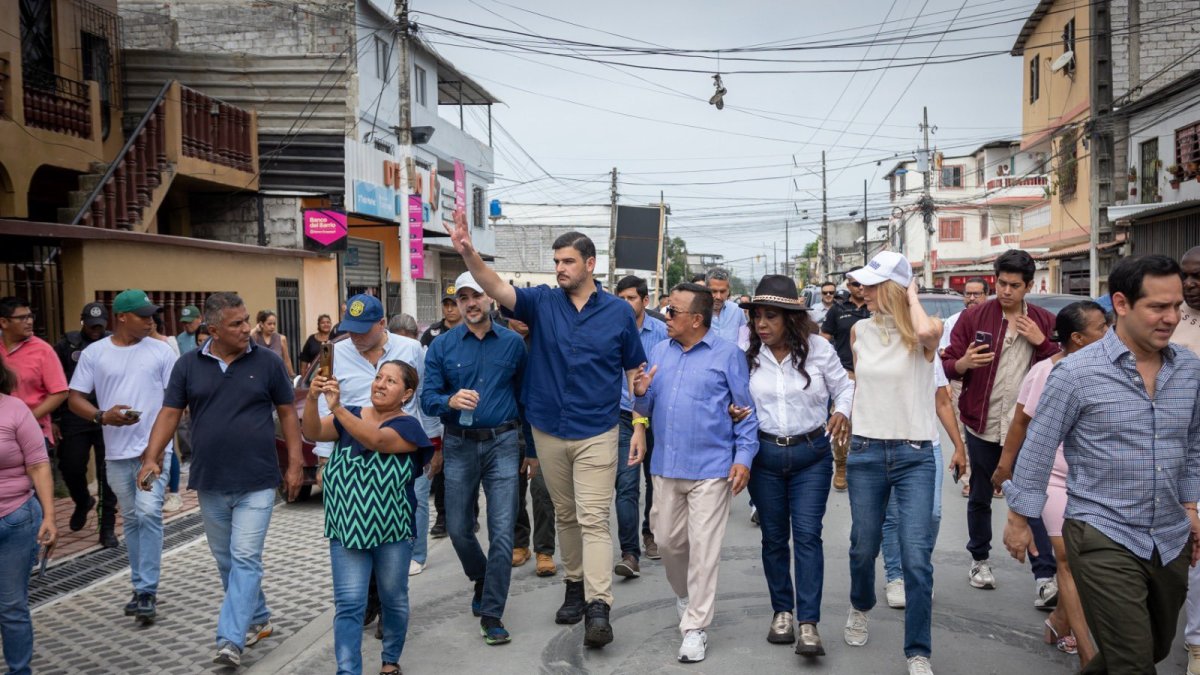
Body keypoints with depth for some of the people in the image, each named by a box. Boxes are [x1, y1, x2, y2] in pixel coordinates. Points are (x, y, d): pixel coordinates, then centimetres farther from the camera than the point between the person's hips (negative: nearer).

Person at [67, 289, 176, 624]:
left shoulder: (161, 351, 1)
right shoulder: (94, 352, 4)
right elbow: (75, 399, 4)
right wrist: (103, 416, -14)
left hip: (154, 448, -2)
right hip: (117, 452, 2)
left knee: (148, 514, -12)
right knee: (131, 519, 12)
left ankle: (147, 591, -6)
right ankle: (141, 587, 24)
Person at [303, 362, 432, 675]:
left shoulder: (407, 426, -7)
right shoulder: (351, 415, 7)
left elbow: (376, 440, -26)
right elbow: (313, 433, -8)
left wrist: (337, 407, -35)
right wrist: (312, 399, -26)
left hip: (392, 530, -2)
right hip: (347, 527, 2)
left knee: (394, 599, 14)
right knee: (348, 603, -3)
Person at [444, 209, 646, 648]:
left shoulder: (618, 311, -2)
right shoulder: (543, 303, 0)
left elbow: (635, 370, 5)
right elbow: (496, 289, -16)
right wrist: (467, 252, -33)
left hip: (596, 433, -3)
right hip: (548, 431, 3)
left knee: (593, 519, -7)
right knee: (564, 515, 16)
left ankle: (598, 607, -8)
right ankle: (575, 584, 32)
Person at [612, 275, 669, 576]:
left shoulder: (662, 332, -4)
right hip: (624, 417, -1)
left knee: (655, 479, 16)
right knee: (626, 485, -9)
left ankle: (650, 532, 38)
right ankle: (629, 553, -7)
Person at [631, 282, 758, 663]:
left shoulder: (728, 354, -4)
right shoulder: (659, 352, 9)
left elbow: (747, 411, -2)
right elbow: (648, 409, 13)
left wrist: (744, 457, -10)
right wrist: (641, 393, -10)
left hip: (710, 468, -5)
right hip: (665, 466, 5)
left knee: (703, 549, -1)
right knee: (668, 542, 15)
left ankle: (695, 627, 9)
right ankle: (686, 598, 41)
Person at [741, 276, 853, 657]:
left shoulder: (817, 348, -7)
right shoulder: (748, 354, -3)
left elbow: (844, 386, 3)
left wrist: (843, 411, -16)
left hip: (811, 454, -2)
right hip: (766, 454, 2)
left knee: (807, 534, -7)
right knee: (774, 536, 11)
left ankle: (808, 623, -4)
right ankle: (782, 611, 27)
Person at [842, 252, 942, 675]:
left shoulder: (922, 334, -7)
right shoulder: (859, 331, 5)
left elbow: (927, 330, -34)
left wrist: (911, 292, -15)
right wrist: (846, 442, 19)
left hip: (914, 455, -3)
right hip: (865, 452, 4)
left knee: (917, 558, -7)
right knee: (864, 546, 15)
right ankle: (860, 608, 45)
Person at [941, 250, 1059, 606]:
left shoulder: (1045, 321, 3)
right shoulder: (973, 317, -1)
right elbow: (947, 363, -1)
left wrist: (1042, 342, -11)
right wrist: (963, 363, -23)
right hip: (982, 424, 1)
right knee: (980, 497, 14)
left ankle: (1045, 577, -1)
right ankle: (979, 560, 32)